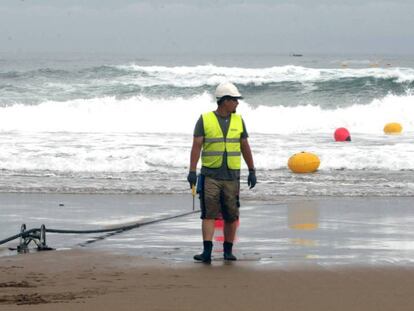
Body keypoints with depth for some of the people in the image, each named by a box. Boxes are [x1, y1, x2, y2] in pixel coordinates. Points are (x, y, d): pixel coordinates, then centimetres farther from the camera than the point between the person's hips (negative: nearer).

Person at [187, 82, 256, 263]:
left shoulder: (238, 121, 8)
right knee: (209, 214, -9)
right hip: (210, 175, -3)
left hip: (231, 176, 3)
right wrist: (192, 171, -13)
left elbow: (245, 147, 13)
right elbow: (196, 146, -5)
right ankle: (207, 251, -14)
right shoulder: (205, 120, -1)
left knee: (231, 216, 4)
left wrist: (252, 171, 10)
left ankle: (228, 251, 15)